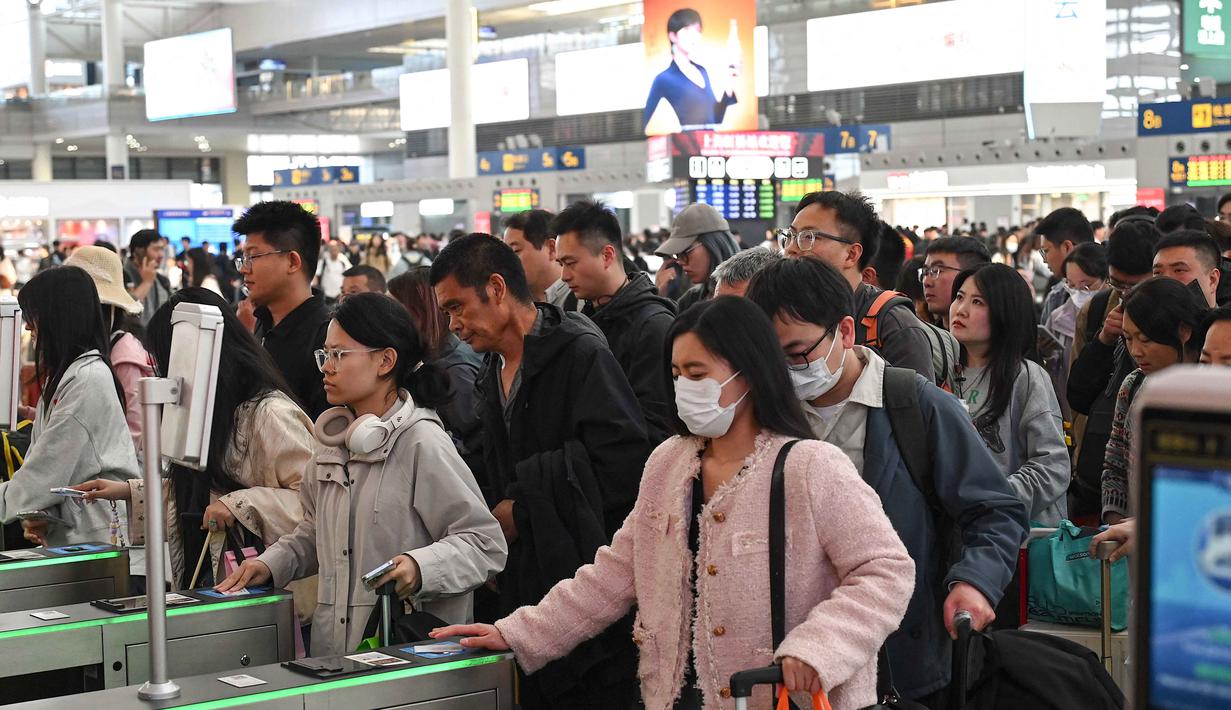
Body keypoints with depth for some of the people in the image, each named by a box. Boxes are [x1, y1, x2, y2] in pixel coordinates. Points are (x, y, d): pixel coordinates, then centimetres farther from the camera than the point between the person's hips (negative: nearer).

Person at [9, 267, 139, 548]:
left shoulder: (88, 378, -14)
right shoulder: (64, 375, 16)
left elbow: (50, 467, -15)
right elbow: (41, 459, 11)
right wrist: (38, 514, -5)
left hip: (97, 534, -9)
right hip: (66, 531, 9)